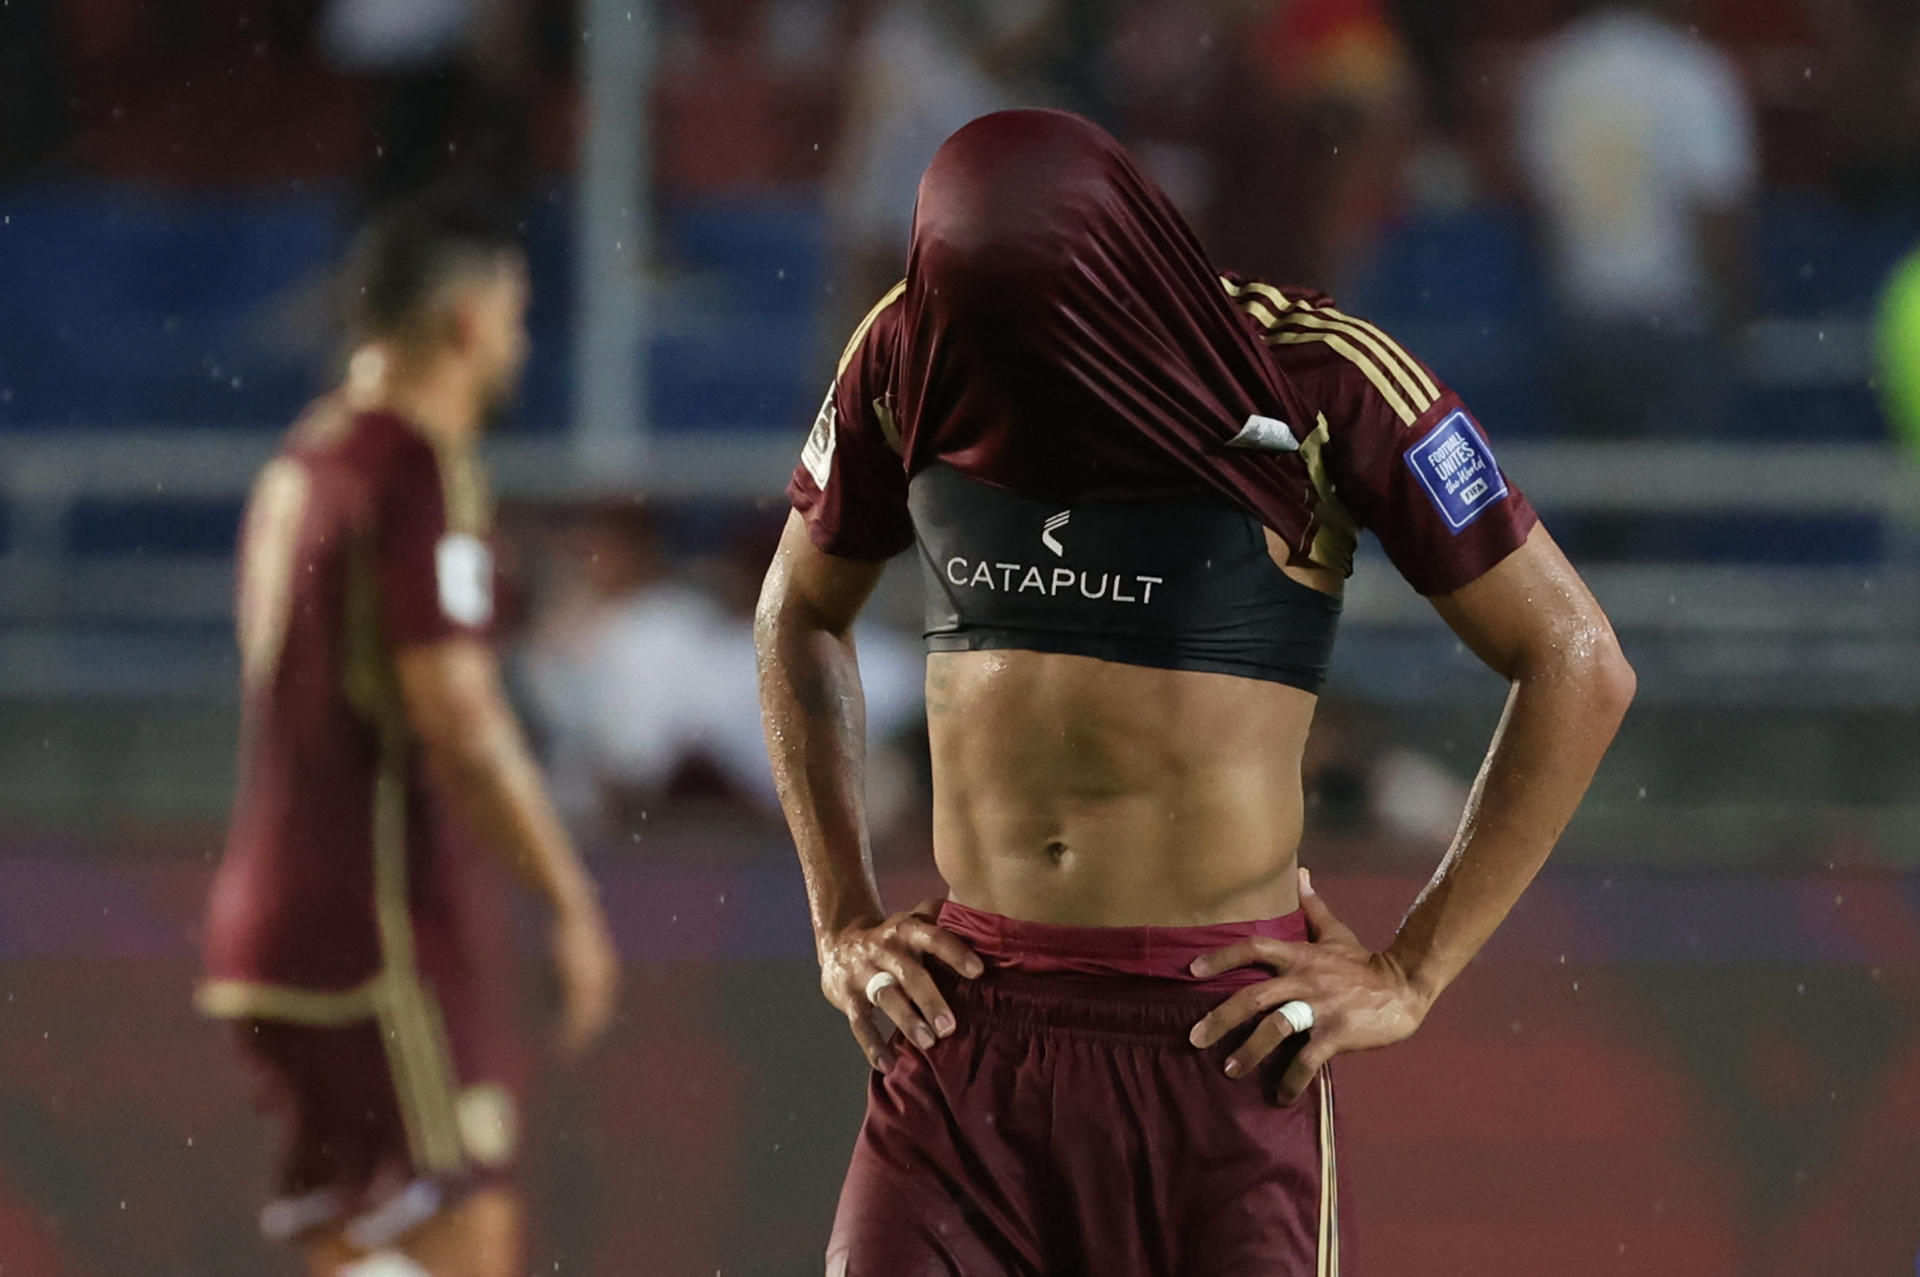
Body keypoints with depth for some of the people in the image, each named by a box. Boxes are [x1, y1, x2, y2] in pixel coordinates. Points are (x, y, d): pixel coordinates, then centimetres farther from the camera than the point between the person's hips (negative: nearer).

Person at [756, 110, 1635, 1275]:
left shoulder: (1321, 381, -10)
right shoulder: (914, 356, 1)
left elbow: (1579, 665, -5)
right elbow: (799, 612, 20)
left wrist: (1411, 977, -7)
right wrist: (842, 922, 10)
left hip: (1220, 1035, -3)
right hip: (972, 1025, 3)